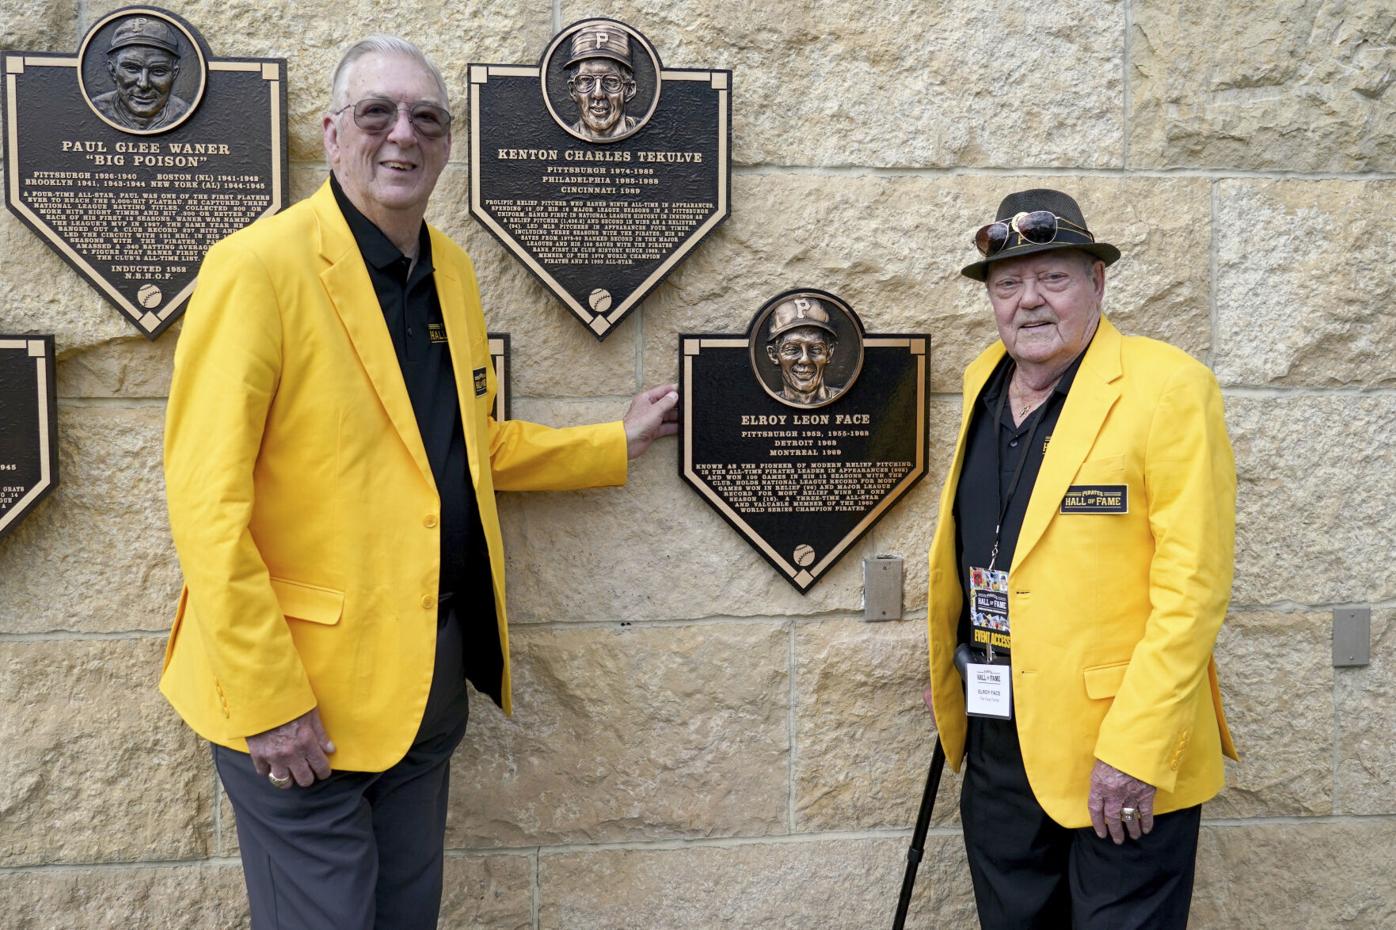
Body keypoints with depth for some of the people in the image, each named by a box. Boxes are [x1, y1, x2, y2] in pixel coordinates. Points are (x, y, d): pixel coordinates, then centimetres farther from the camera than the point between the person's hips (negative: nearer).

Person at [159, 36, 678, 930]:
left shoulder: (451, 271, 8)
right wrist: (269, 701, -20)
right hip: (300, 688, -7)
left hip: (432, 671, 7)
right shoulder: (261, 266, -15)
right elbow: (207, 498, -19)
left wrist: (618, 442, 18)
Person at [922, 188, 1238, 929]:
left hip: (1126, 754, -6)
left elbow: (1191, 585, -17)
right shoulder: (984, 382, 8)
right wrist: (948, 671, 15)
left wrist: (1133, 750, -20)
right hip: (997, 741, 6)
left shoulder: (1167, 387, -12)